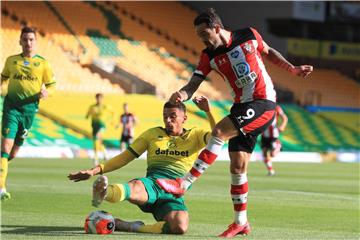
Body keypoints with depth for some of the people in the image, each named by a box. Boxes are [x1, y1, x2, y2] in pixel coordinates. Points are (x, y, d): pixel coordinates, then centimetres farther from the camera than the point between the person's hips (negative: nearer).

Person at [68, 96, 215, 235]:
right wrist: (95, 170, 4)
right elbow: (125, 157, 15)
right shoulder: (153, 134, 19)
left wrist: (208, 111, -9)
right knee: (136, 187, -40)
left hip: (174, 195, 0)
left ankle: (126, 226, -28)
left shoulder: (195, 136, 17)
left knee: (180, 227, -35)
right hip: (152, 183, 0)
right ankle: (104, 192, -74)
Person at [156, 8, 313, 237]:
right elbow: (193, 84, -6)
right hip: (241, 106, 5)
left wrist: (293, 69, 8)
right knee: (237, 167, 0)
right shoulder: (209, 56, 2)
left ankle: (184, 184, -23)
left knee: (219, 132, -24)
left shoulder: (249, 36, -4)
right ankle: (241, 222, 13)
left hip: (263, 103, -5)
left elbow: (269, 53, 15)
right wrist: (182, 94, -28)